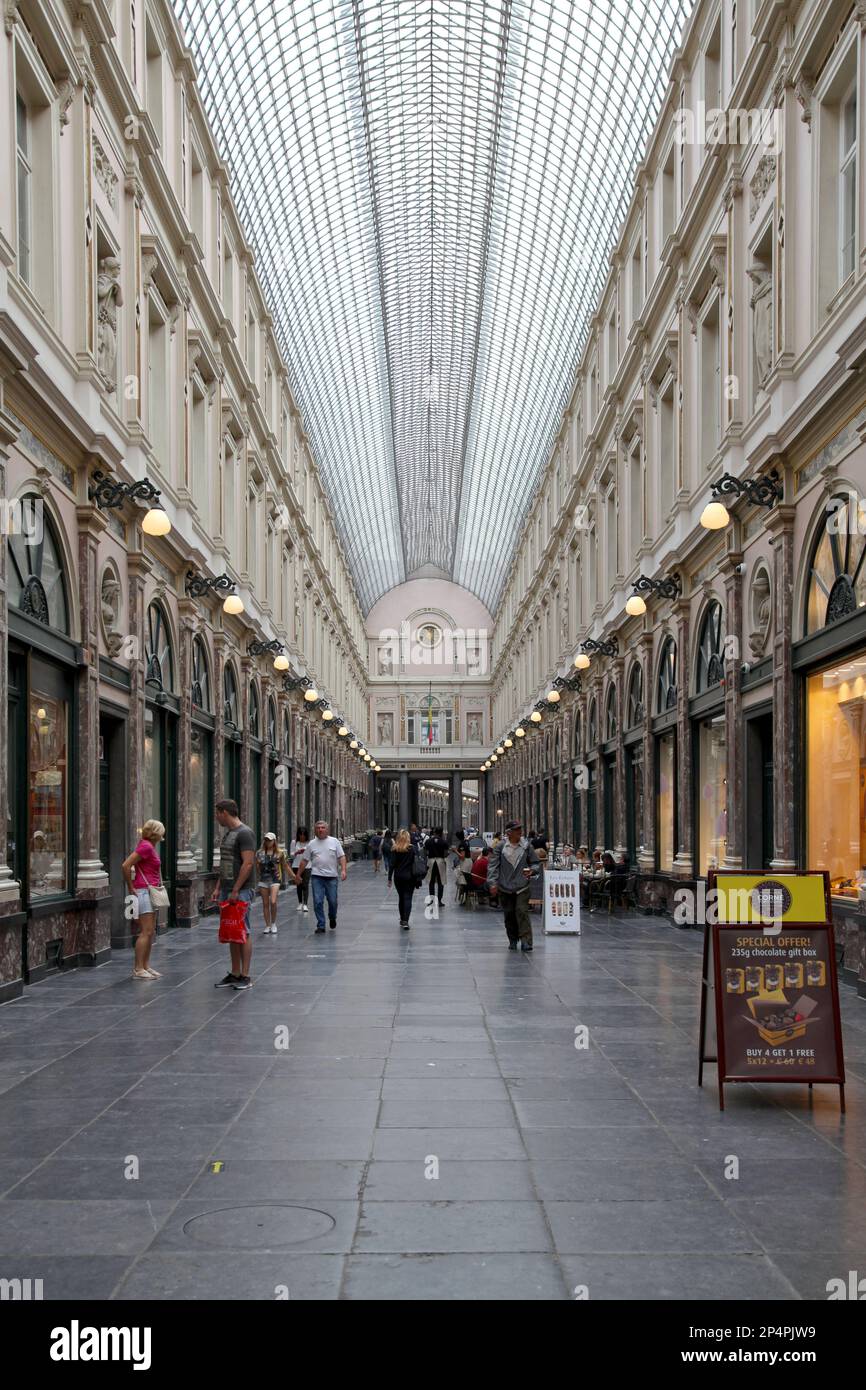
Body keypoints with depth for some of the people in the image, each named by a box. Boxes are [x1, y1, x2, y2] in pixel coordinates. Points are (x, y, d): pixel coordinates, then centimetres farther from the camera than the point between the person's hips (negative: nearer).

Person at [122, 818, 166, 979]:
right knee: (146, 932, -9)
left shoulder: (150, 846, 13)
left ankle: (146, 966, 17)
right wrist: (131, 888, -13)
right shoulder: (146, 846, -15)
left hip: (150, 892, 10)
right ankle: (138, 969, -7)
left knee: (150, 932, 11)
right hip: (143, 891, -10)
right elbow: (125, 865, -21)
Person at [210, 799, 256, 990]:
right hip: (226, 891, 9)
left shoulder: (244, 833, -12)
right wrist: (218, 888, 16)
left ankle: (245, 977, -3)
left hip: (240, 892, -9)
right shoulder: (227, 833, 18)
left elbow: (248, 863, -19)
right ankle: (234, 974, 17)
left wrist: (235, 890, -20)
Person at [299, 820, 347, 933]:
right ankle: (320, 925, 3)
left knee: (333, 901, 3)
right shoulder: (312, 844, 8)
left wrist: (343, 870, -11)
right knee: (318, 902, -4)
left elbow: (342, 857, 2)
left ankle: (332, 918, 31)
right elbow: (304, 860, 12)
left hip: (331, 877, 0)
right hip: (317, 877, 0)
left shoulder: (334, 842, 5)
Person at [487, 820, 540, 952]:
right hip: (505, 887, 1)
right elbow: (493, 866, -4)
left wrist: (532, 870, -14)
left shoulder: (527, 846, 1)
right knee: (509, 914, 9)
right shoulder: (500, 847, -2)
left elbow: (535, 863, 8)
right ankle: (513, 940, 25)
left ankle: (526, 941, -13)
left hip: (522, 887, -1)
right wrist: (493, 883, -13)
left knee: (522, 911, -14)